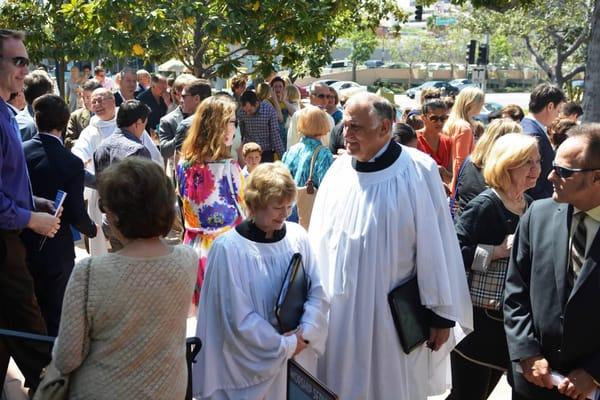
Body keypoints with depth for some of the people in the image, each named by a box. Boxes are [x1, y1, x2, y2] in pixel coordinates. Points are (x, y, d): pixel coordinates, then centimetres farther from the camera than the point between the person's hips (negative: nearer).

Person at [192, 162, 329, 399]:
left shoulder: (297, 236, -3)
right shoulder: (228, 249, -17)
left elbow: (317, 292, 0)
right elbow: (239, 319, -16)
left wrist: (305, 333, -14)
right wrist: (285, 345, -13)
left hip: (298, 356, 4)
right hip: (252, 363, -4)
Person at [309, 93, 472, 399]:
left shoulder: (418, 172, -12)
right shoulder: (339, 169, 0)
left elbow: (437, 245, -10)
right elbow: (320, 242, 7)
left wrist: (443, 313, -7)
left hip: (395, 315, -4)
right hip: (340, 311, 4)